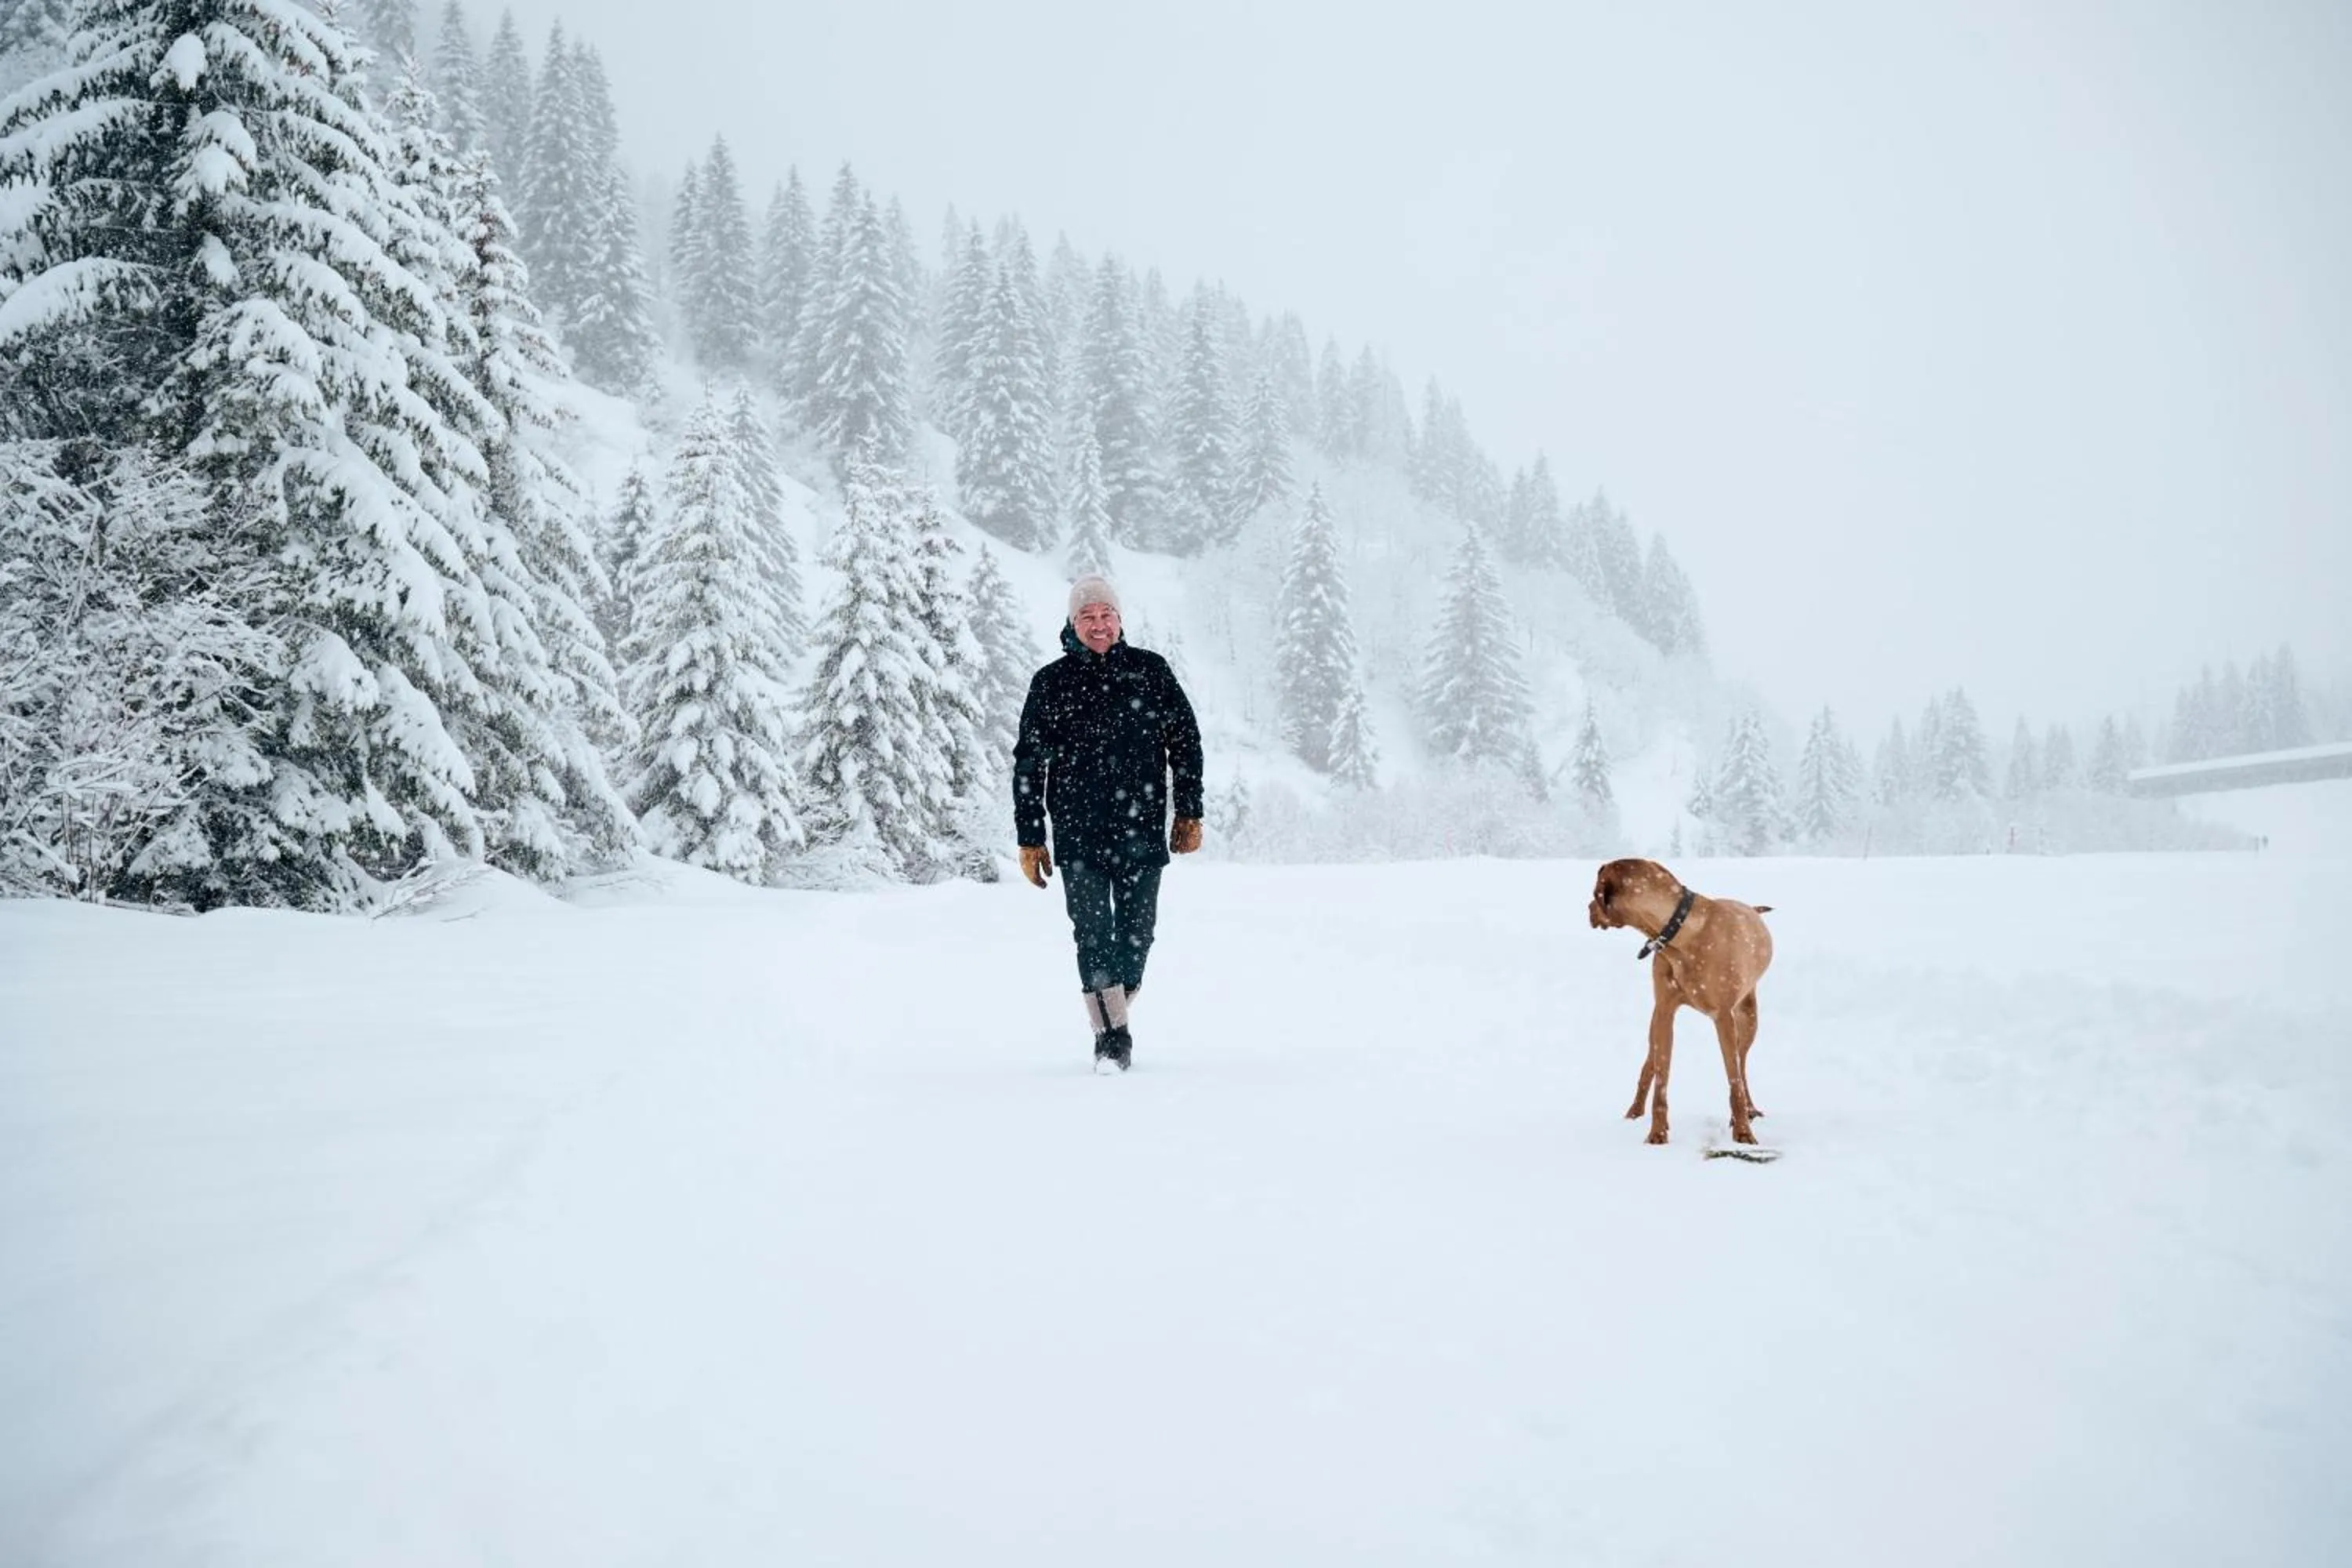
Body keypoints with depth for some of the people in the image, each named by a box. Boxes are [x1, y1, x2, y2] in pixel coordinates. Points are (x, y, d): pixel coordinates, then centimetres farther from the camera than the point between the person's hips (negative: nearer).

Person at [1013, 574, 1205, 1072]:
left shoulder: (1151, 672, 6)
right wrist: (1030, 838, 4)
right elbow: (1029, 764, 7)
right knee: (1093, 932, -8)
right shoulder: (1051, 683, 4)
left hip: (1142, 830, 1)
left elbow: (1186, 741, 12)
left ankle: (1116, 1011, 26)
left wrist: (1189, 813, 8)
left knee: (1137, 931, 6)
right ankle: (1112, 1036, -6)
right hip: (1078, 832, -1)